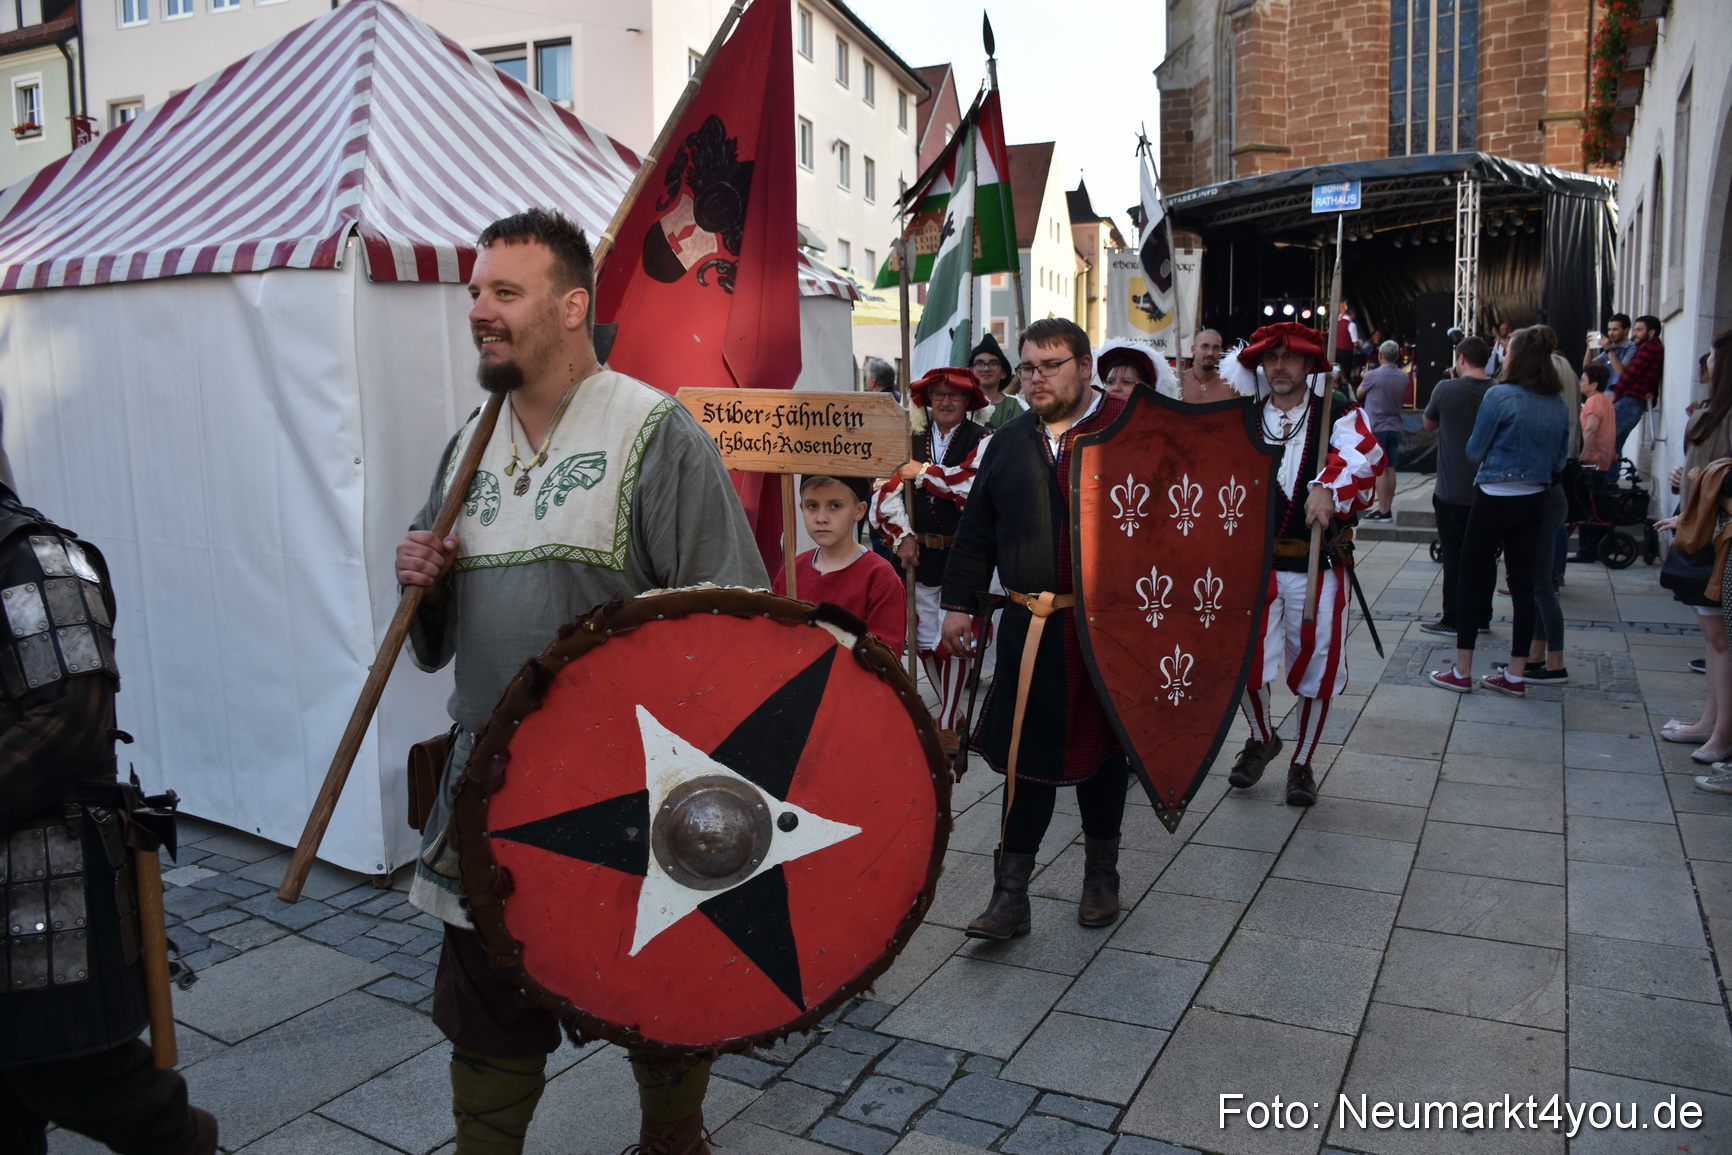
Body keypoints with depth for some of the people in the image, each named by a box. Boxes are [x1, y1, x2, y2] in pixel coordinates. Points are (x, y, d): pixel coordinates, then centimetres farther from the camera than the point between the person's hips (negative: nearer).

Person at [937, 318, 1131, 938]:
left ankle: (1101, 874, 32)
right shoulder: (1008, 443, 10)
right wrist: (959, 602, 9)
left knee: (1102, 747, 13)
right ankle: (1010, 893, 14)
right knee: (1027, 753, 5)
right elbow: (977, 530, 13)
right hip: (1030, 625, 3)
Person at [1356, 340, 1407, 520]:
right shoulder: (1403, 377, 5)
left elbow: (1360, 393, 4)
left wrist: (1364, 378, 24)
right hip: (1395, 427, 6)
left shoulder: (1373, 375, -13)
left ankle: (1382, 511, -6)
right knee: (1390, 468, 9)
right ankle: (1387, 509, 12)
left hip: (1376, 427, -6)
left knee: (1379, 469, -5)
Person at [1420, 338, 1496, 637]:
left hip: (1452, 492, -4)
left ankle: (1452, 620, 5)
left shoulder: (1446, 389, -11)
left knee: (1454, 555, 2)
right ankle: (1481, 617, 20)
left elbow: (1429, 423, 7)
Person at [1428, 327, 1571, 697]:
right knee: (1522, 583, 9)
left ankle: (1462, 671, 7)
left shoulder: (1500, 396, -13)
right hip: (1534, 500, 6)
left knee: (1471, 580, 3)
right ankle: (1516, 675, 14)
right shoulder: (1559, 404, 4)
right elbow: (1560, 461, 10)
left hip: (1494, 499, -5)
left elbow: (1474, 451, -7)